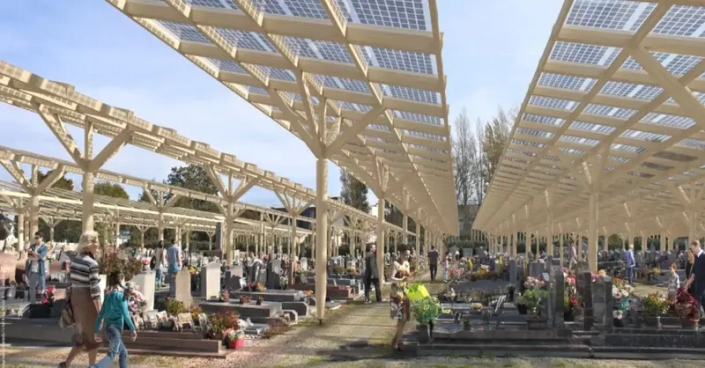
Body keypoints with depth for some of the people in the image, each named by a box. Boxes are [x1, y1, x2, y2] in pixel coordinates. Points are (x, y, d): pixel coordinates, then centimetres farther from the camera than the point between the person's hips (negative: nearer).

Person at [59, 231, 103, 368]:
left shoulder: (74, 260, 6)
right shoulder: (92, 263, -18)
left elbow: (71, 281, 11)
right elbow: (94, 289, -20)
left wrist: (74, 302, 18)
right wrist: (100, 311, -16)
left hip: (75, 298, 8)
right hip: (87, 300, -8)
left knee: (83, 334, 21)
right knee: (92, 335, 9)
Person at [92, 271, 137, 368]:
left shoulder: (108, 296, 12)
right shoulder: (121, 295, -9)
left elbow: (100, 315, 13)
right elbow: (125, 314, -13)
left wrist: (96, 332, 17)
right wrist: (133, 329, -6)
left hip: (107, 328, 8)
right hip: (115, 328, -8)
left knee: (123, 352, 17)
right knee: (111, 355, -11)